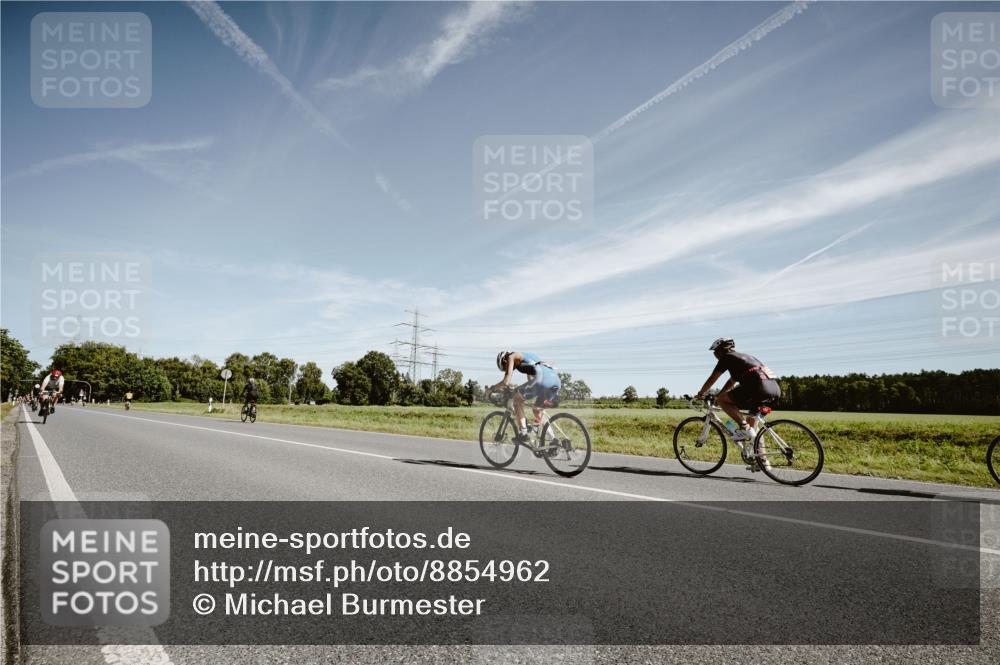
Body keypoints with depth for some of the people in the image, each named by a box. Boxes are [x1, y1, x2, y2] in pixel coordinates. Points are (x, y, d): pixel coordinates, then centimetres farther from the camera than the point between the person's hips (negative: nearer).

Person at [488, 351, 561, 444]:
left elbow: (506, 382, 5)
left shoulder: (511, 357, 14)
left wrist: (492, 388, 21)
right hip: (556, 380, 8)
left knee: (517, 398, 10)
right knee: (536, 410, 24)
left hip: (543, 377, -8)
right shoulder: (527, 358, 37)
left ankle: (523, 434, 2)